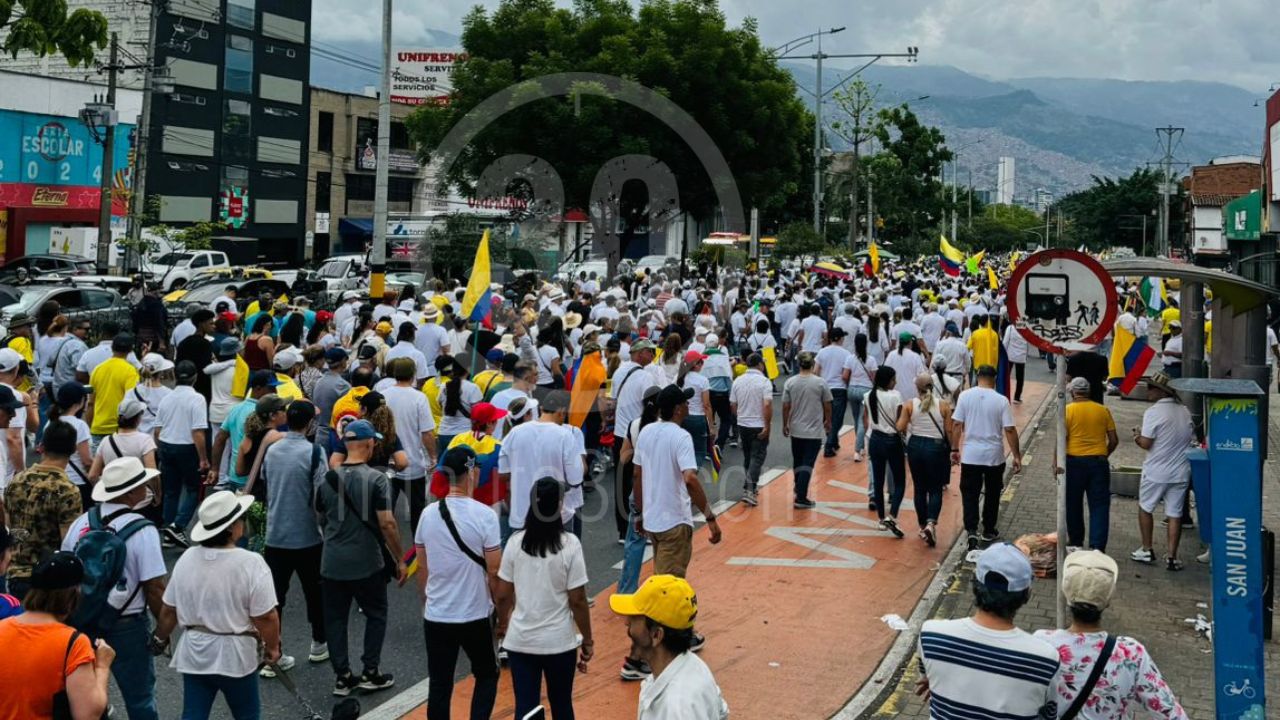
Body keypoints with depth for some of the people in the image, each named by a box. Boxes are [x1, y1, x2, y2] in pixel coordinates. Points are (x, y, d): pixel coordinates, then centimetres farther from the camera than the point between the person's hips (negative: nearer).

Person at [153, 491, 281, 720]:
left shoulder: (187, 558, -3)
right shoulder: (251, 563, -19)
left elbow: (169, 609, 5)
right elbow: (265, 617, -18)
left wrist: (161, 638, 22)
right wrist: (272, 647, -2)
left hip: (194, 652, 4)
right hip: (234, 654, -4)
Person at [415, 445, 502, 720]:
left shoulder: (428, 514, -2)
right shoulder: (484, 515, -14)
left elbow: (422, 567, 7)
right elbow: (494, 570, -11)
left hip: (436, 616, 3)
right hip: (475, 615, -3)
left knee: (439, 687, 9)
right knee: (487, 676, 17)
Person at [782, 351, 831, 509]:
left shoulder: (790, 382, -5)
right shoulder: (821, 383, -10)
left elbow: (785, 406, -1)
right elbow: (828, 406, -2)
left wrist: (785, 425, 12)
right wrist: (828, 422, 15)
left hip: (795, 430, 3)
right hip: (814, 431, -3)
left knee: (797, 462, 20)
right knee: (807, 464, -2)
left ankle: (799, 489, 38)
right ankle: (801, 498, -7)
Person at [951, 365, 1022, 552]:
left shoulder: (965, 396, -4)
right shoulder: (1001, 400, -7)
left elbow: (956, 424, -3)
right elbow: (1009, 430, -7)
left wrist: (955, 449, 6)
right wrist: (1017, 456, -1)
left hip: (970, 455, 0)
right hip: (994, 456, 0)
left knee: (970, 495, 3)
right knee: (992, 495, 16)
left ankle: (971, 532, -14)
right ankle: (988, 531, 28)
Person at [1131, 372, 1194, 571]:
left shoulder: (1153, 412, -16)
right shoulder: (1185, 411, 3)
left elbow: (1146, 443, -16)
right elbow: (1192, 439, 11)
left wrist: (1137, 437, 4)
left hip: (1156, 472, -4)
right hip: (1180, 472, 4)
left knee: (1145, 508, 15)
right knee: (1175, 514, 7)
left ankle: (1146, 551, 19)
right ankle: (1172, 557, 7)